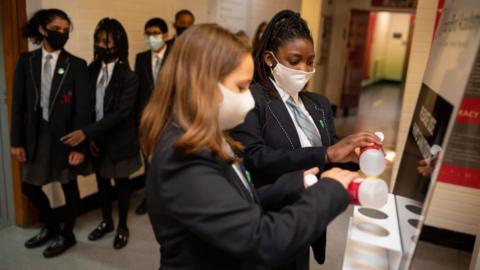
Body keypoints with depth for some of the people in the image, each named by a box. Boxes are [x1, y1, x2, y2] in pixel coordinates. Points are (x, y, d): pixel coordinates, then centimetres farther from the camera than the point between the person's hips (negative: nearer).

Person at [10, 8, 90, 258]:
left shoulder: (77, 65, -6)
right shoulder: (26, 61, 3)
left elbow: (83, 108, -8)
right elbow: (18, 103, 4)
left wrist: (79, 145, -13)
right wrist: (17, 140, 0)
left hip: (64, 135, -3)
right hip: (36, 134, 4)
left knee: (69, 186, 9)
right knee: (29, 185, 14)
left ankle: (66, 234, 31)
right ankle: (51, 227, 38)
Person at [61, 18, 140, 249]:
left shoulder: (128, 77, -17)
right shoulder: (92, 70, -1)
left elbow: (122, 113, -24)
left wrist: (86, 132, -27)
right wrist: (88, 136, -5)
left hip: (119, 140, -5)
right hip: (97, 139, 5)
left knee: (121, 182, 12)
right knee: (102, 181, 18)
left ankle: (122, 227, 31)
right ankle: (107, 221, 40)